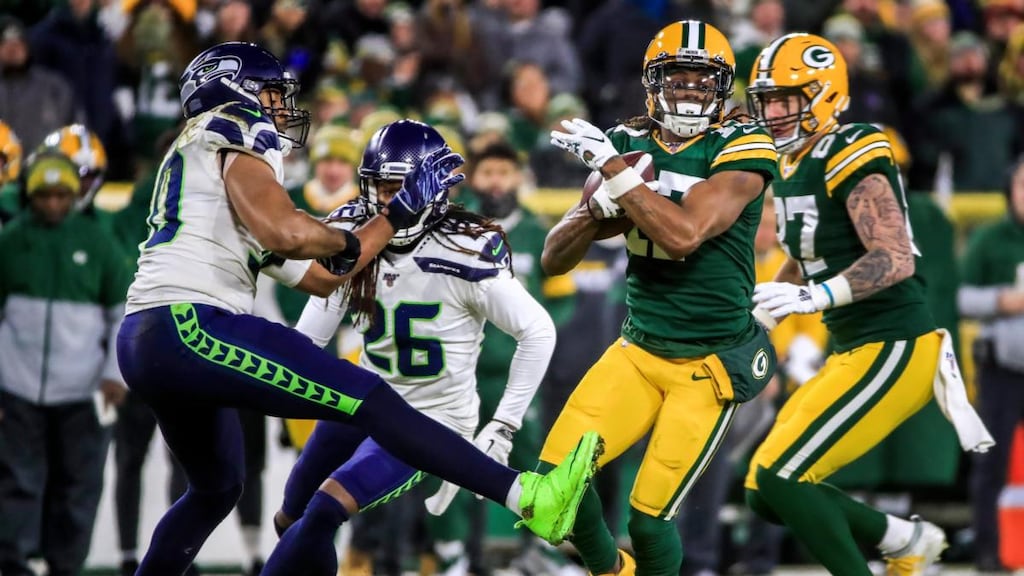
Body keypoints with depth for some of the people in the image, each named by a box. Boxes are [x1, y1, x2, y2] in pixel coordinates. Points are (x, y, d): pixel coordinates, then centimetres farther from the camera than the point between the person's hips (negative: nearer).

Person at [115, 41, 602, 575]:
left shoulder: (197, 154, 29)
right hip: (186, 327, -10)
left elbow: (322, 277, 26)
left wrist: (401, 211, 29)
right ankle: (527, 496, -15)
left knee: (215, 490, 29)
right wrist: (342, 241, 4)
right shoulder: (235, 134, 3)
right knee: (371, 400, -11)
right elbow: (285, 233, -17)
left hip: (144, 341, 10)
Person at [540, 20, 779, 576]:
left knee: (649, 516, -8)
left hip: (708, 363, -5)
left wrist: (614, 170, -25)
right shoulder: (630, 144, 3)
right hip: (637, 351, 5)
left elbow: (683, 234, -28)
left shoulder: (741, 148, -12)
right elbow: (553, 259, 3)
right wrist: (596, 208, -16)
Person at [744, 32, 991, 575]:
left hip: (893, 350, -10)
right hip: (855, 352, 10)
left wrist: (813, 298, -35)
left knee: (777, 478, -15)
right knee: (767, 494, 8)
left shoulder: (850, 158, -15)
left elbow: (895, 259, -24)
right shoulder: (793, 169, 14)